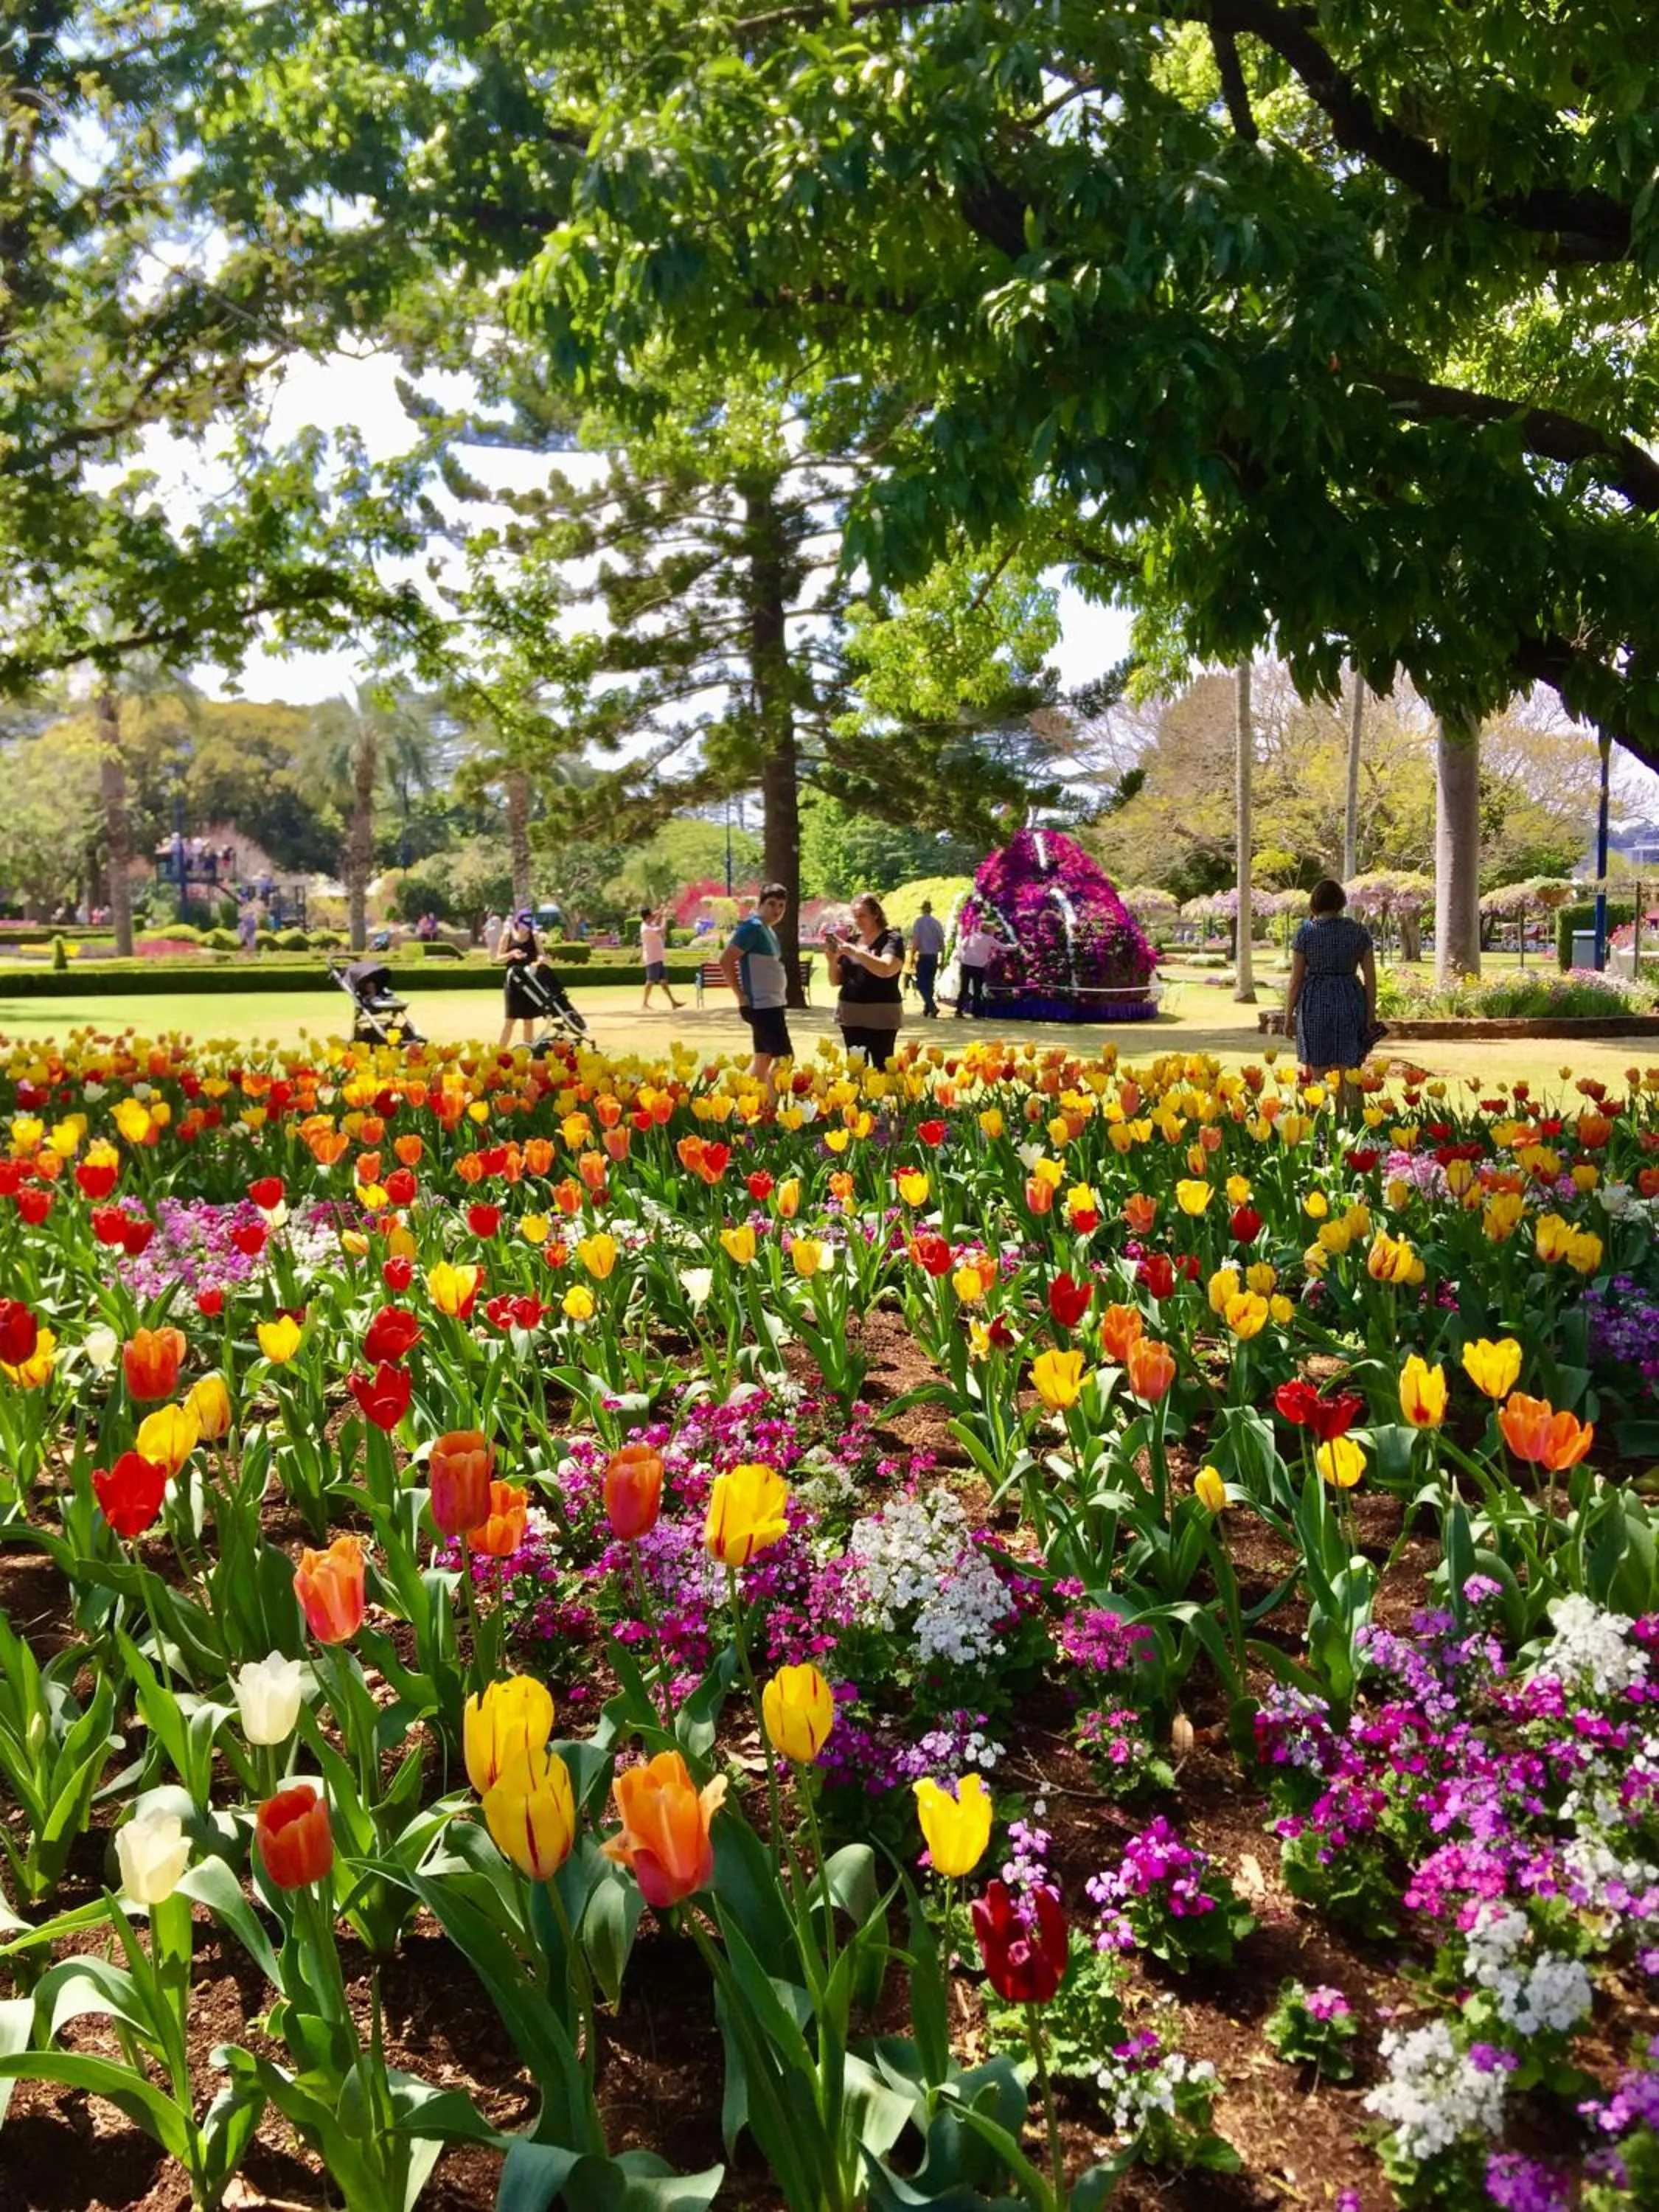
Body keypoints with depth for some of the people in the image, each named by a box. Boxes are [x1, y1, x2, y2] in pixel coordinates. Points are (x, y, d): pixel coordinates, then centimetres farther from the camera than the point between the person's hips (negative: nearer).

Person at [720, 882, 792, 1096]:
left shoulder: (768, 930, 14)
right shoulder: (753, 927, -15)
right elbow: (725, 961, -19)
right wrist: (741, 995, -15)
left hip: (771, 1004, 10)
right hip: (762, 1005, -10)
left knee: (762, 1058, 13)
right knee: (784, 1058, -10)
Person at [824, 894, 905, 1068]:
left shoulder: (892, 940, -4)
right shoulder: (851, 941, 12)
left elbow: (886, 970, -23)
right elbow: (836, 981, 12)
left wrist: (855, 952, -25)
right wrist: (832, 960, -7)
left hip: (881, 1015, -5)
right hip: (851, 1014, 5)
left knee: (882, 1069, -9)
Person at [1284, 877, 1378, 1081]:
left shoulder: (1306, 933, -5)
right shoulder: (1359, 931, 2)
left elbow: (1296, 980, -5)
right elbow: (1371, 977, 1)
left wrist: (1288, 1016, 3)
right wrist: (1371, 1014, 8)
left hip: (1315, 1004, -2)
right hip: (1350, 1003, 2)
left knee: (1318, 1077, 3)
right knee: (1347, 1077, 6)